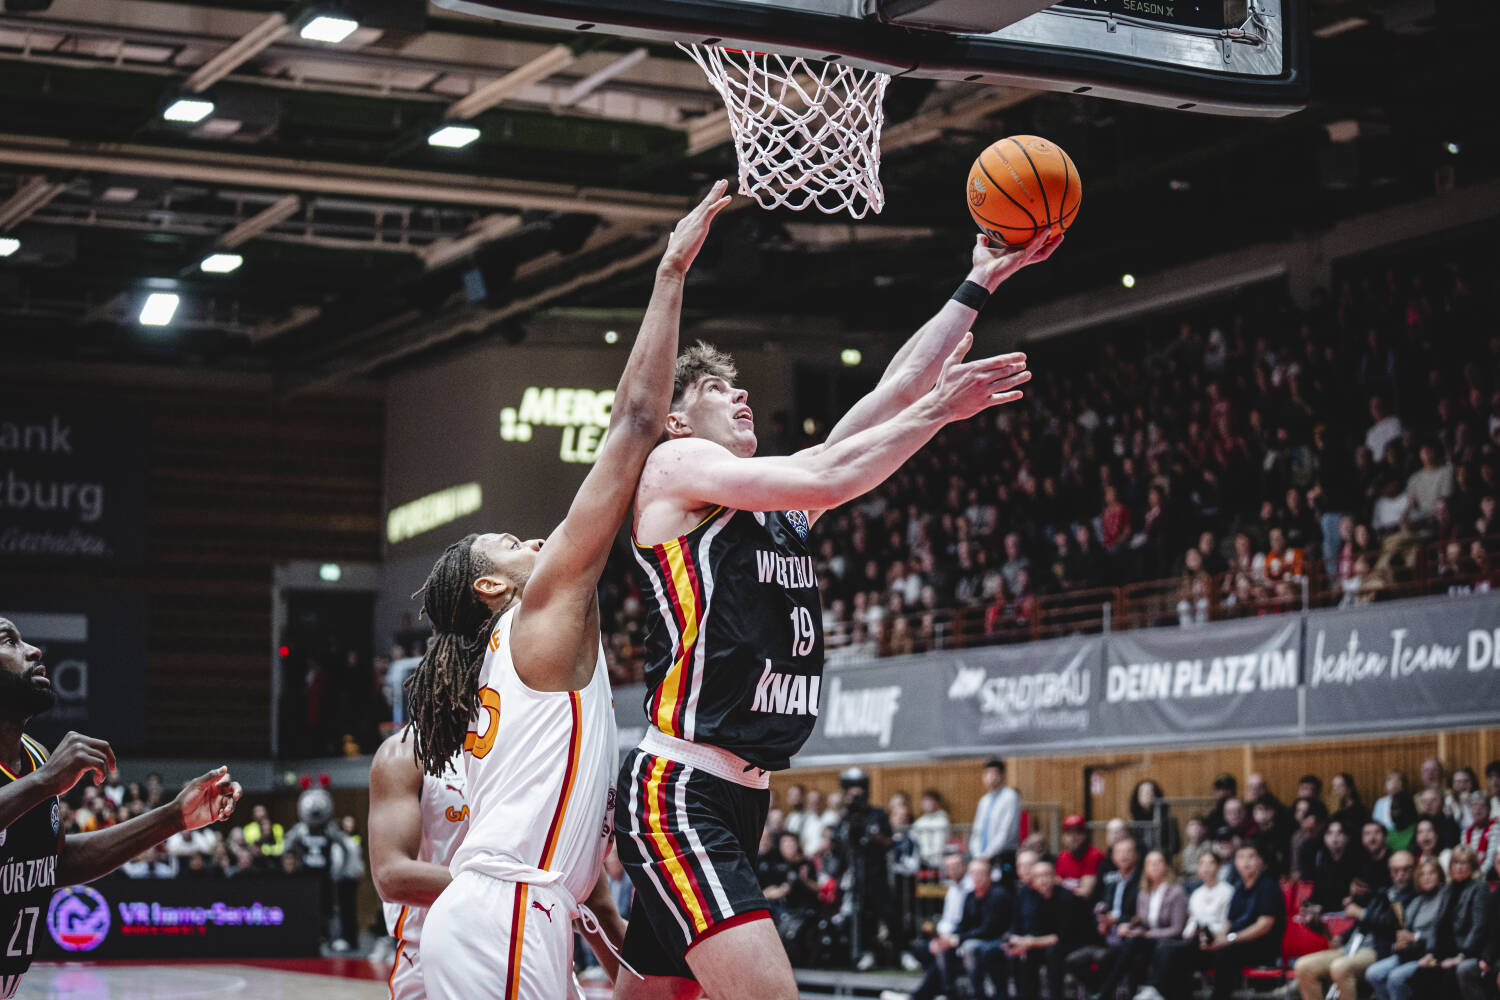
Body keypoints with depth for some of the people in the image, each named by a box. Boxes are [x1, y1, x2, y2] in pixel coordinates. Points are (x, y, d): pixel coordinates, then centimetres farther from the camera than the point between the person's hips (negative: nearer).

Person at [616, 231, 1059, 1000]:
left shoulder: (775, 497, 18)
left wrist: (980, 285, 15)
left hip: (742, 795, 9)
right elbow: (826, 479, -15)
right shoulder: (673, 467, -2)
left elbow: (891, 393, 16)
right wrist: (941, 408, -8)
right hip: (677, 791, -9)